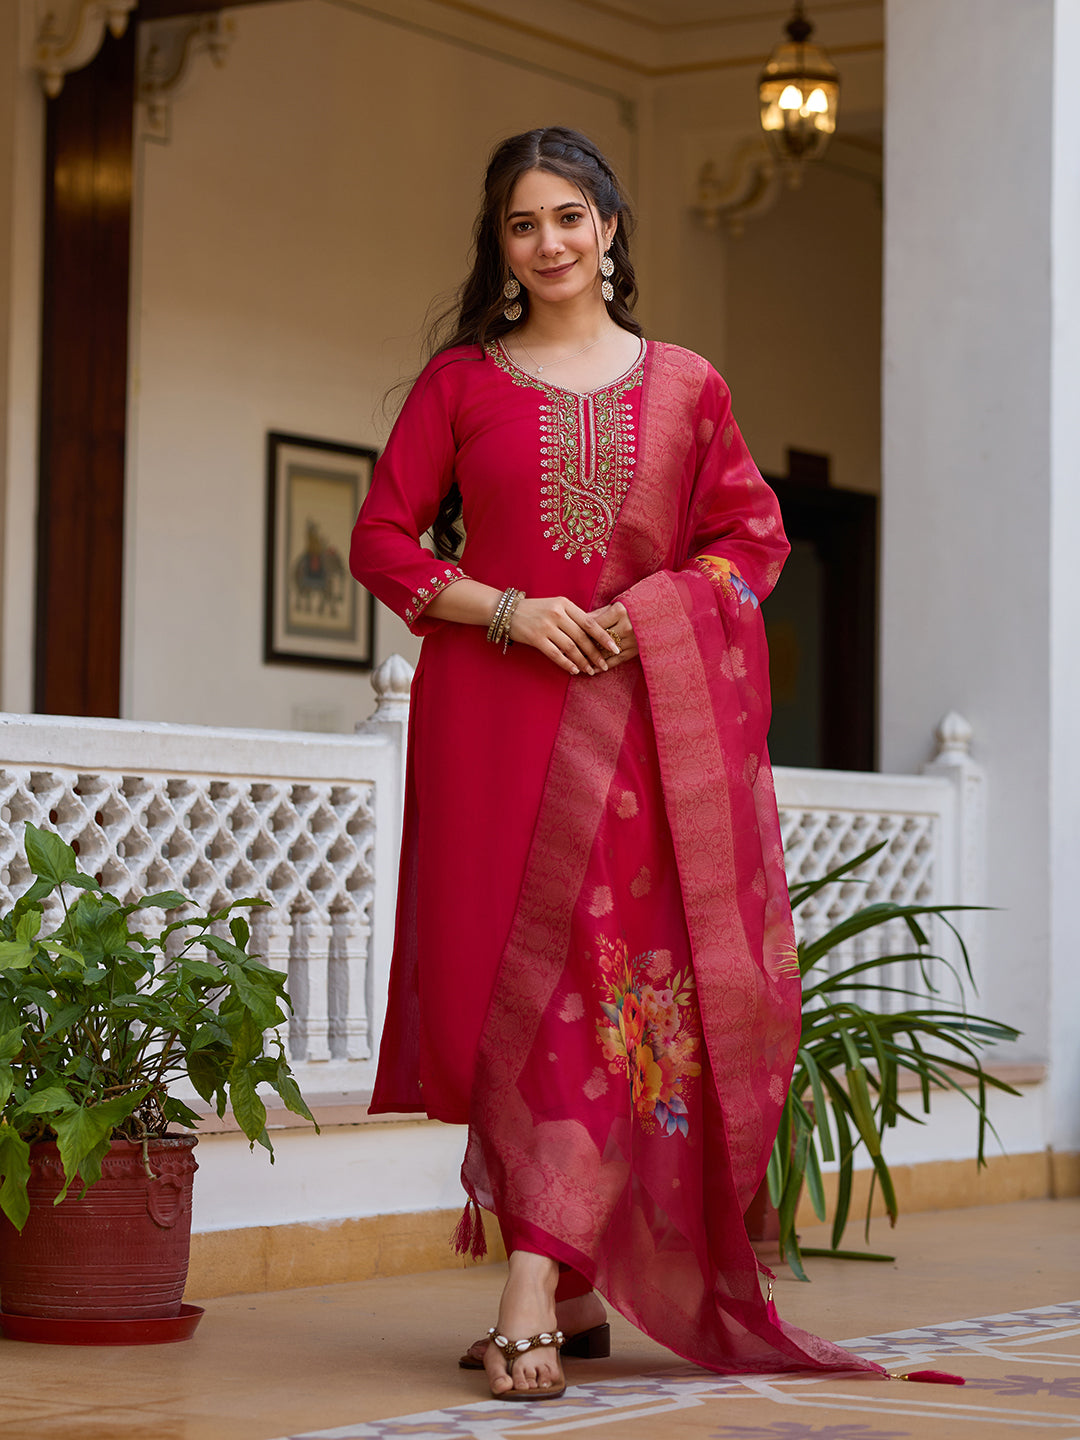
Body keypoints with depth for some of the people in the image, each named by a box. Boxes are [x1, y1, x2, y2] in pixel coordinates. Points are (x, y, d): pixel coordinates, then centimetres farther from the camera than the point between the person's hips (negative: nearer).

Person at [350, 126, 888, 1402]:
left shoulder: (685, 387, 11)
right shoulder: (460, 381, 10)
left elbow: (754, 537, 9)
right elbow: (382, 538, 7)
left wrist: (646, 614, -7)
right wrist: (503, 609, -8)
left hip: (645, 711, 0)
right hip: (493, 715, 0)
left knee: (611, 974, -10)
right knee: (500, 974, -3)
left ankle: (533, 1288, -13)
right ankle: (575, 1292, 7)